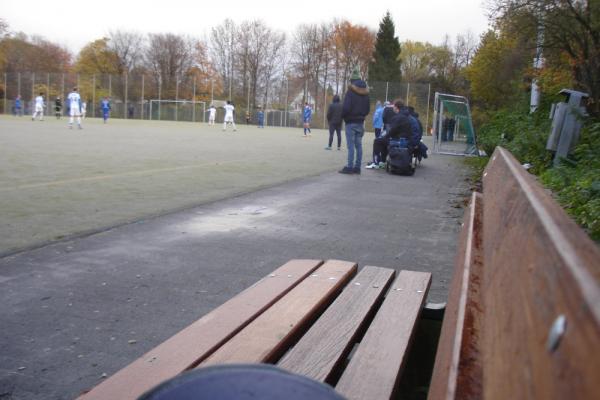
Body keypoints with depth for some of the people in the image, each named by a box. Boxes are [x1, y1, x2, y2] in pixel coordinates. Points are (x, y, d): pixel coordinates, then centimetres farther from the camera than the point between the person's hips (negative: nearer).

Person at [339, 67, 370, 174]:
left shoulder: (350, 91, -13)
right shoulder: (365, 93, 9)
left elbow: (346, 107, -17)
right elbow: (368, 109, 12)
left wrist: (343, 116, 0)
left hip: (351, 122, -7)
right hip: (361, 122, 7)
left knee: (351, 145, -6)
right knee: (358, 145, 8)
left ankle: (350, 167, -7)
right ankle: (357, 167, 10)